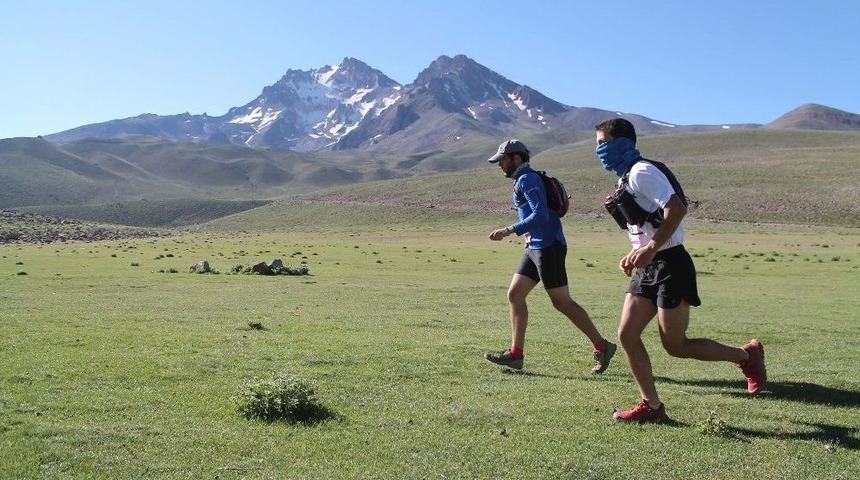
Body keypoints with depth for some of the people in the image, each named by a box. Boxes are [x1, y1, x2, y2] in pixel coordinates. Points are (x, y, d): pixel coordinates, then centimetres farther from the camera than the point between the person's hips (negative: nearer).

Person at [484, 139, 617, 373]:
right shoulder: (523, 180, 19)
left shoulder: (527, 179, -12)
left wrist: (509, 230, -23)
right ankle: (515, 353, 8)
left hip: (547, 246, -10)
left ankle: (602, 346, 6)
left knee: (562, 302, -5)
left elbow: (540, 215, -23)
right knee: (514, 294, 6)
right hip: (535, 247, 10)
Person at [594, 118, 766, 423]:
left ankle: (746, 355, 18)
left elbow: (676, 208, -26)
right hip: (648, 267, 9)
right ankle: (651, 406, 12)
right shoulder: (626, 178, 16)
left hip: (669, 265, -9)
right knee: (627, 335, 3)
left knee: (675, 345, -2)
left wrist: (650, 249, -27)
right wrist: (634, 254, 12)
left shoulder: (642, 172, -14)